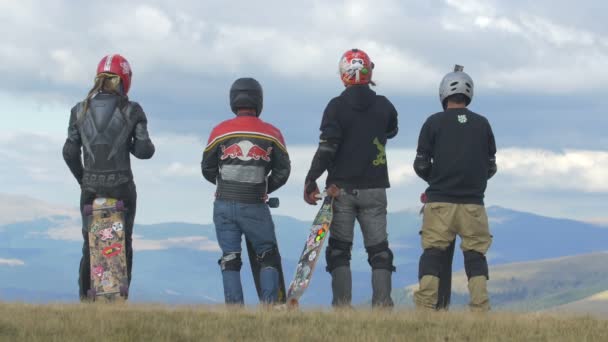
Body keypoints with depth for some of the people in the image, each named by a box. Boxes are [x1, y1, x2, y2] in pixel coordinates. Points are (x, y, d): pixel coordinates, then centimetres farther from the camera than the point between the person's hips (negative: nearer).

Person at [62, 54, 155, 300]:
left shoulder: (80, 110, 1)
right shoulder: (131, 111, -6)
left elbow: (70, 152, 0)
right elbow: (145, 150, -8)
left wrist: (83, 180, 13)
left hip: (90, 188, 2)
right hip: (121, 187, -2)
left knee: (89, 245, 11)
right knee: (122, 245, 7)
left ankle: (86, 301, 8)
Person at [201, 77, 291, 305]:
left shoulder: (220, 132, 0)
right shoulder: (271, 134, 0)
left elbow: (207, 169, 8)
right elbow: (283, 171, 6)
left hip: (224, 205, 1)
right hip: (255, 207, -1)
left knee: (230, 259, 7)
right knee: (269, 257, 10)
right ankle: (269, 303, -1)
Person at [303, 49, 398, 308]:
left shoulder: (337, 107, -7)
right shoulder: (384, 106, 3)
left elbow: (327, 148, -13)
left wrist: (311, 180, -6)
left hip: (342, 188, -2)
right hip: (374, 188, 2)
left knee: (339, 250, 3)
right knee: (379, 250, 6)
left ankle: (342, 305, -4)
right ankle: (382, 304, -2)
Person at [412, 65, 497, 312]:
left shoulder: (434, 122, 0)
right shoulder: (482, 124, 6)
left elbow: (421, 165, 1)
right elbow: (491, 167, 11)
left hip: (439, 201, -1)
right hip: (473, 203, 1)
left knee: (432, 252, 3)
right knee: (475, 255, 7)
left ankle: (425, 307, -5)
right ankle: (480, 308, -2)